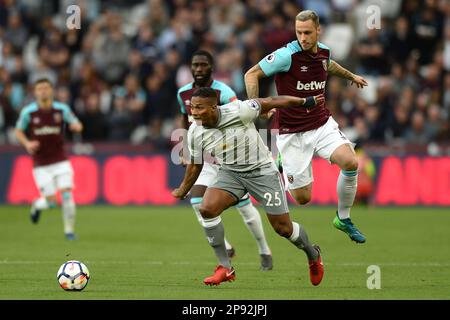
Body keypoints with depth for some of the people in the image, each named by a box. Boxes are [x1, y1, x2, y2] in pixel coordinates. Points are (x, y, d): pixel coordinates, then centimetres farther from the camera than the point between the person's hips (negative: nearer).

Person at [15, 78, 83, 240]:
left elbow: (77, 126, 5)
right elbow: (18, 131, 7)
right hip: (41, 164, -1)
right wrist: (27, 143, -12)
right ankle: (37, 205, 31)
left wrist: (76, 126, -19)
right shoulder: (28, 112, -6)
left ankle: (69, 230, 4)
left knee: (67, 195, -12)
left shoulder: (62, 109, -4)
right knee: (51, 201, -5)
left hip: (60, 160, 1)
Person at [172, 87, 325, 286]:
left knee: (283, 227, -1)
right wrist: (182, 191, 19)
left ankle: (313, 255, 32)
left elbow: (270, 103, -12)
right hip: (230, 173, 4)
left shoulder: (238, 111, -26)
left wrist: (306, 102, -5)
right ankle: (225, 268, -10)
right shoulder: (195, 132, -10)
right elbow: (195, 164, 9)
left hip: (261, 171, -4)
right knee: (207, 209, -22)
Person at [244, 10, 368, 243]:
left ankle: (343, 219, 0)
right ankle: (281, 165, 32)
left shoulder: (324, 51, 2)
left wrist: (351, 76, 41)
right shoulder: (287, 55, -17)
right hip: (292, 132, -4)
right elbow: (252, 74, -11)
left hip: (322, 123, 4)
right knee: (303, 198, -5)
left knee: (350, 163, -23)